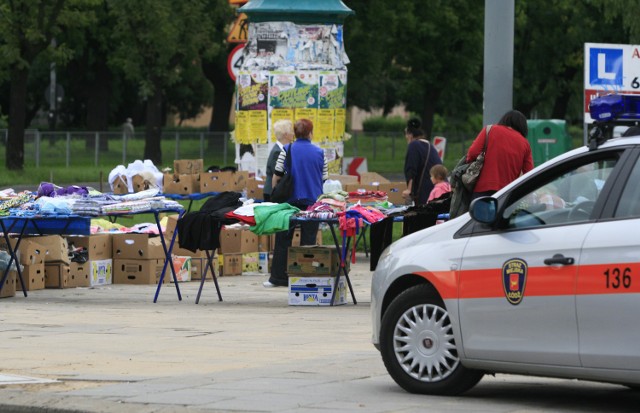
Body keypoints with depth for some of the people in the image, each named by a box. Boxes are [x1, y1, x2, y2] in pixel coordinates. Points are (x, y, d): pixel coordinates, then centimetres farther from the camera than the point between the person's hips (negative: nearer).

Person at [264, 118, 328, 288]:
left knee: (283, 238, 7)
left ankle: (278, 277, 6)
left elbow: (276, 176, -4)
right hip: (313, 200, 1)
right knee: (308, 238, 5)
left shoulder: (287, 150, -4)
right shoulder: (319, 153, 1)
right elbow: (324, 178, 7)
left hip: (291, 199, -1)